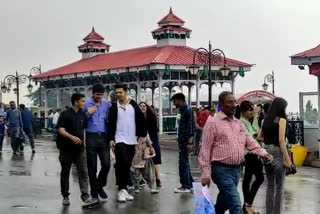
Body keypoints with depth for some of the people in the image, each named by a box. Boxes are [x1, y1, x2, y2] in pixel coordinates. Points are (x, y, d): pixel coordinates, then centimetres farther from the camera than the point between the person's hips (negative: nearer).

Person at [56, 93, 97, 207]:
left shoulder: (83, 114, 8)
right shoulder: (65, 114, -9)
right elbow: (61, 130, -17)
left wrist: (84, 142, 14)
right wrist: (72, 137, -31)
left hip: (79, 148, 4)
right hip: (67, 148, -4)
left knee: (83, 172, -6)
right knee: (65, 172, 8)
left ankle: (85, 198, -11)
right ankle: (65, 197, 20)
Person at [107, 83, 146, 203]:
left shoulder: (134, 105, 5)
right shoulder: (114, 107, 0)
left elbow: (141, 120, 7)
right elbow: (110, 124, -2)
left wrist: (142, 135, 2)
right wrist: (110, 139, -10)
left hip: (132, 141, 3)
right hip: (119, 140, -3)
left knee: (127, 166, 9)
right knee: (122, 164, -13)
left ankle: (124, 190, 18)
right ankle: (121, 190, -7)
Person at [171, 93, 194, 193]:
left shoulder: (188, 110, -13)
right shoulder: (183, 110, 16)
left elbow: (191, 127, -19)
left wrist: (190, 142, -23)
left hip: (186, 141, -10)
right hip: (183, 141, 10)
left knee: (183, 163, -6)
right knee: (185, 163, 15)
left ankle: (186, 186, -2)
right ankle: (189, 183, 23)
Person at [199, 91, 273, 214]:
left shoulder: (238, 124, 14)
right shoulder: (213, 123, -7)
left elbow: (250, 143, 12)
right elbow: (205, 150, -9)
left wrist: (263, 153, -7)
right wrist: (205, 173, -13)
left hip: (237, 169, 7)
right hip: (222, 170, -7)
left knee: (224, 201, 17)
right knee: (235, 204, -14)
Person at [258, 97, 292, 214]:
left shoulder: (266, 119, 9)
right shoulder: (281, 119, -10)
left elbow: (259, 137, 16)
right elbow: (281, 140, -16)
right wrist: (287, 158, -13)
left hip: (266, 151, 7)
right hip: (277, 152, -7)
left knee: (270, 184, 15)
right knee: (279, 185, 3)